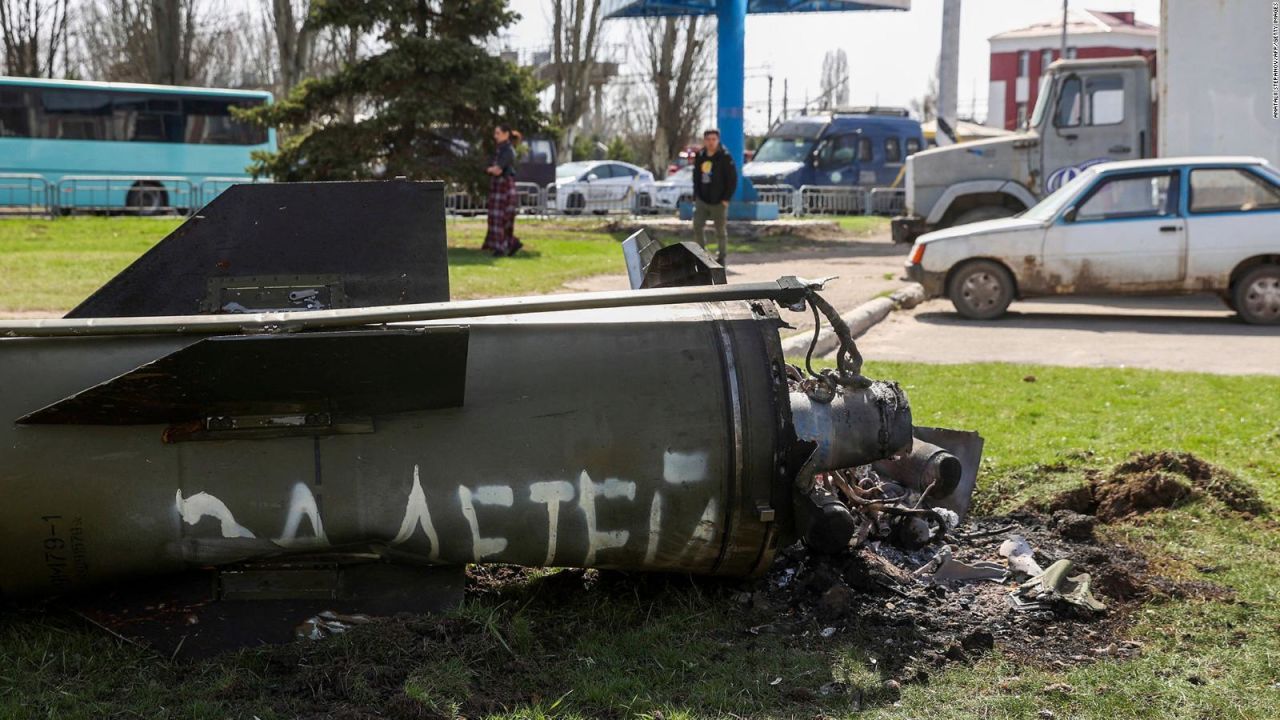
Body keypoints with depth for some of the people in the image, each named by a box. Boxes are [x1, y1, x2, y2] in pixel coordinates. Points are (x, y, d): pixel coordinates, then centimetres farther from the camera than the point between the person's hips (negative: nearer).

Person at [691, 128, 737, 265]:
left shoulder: (725, 157, -10)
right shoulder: (700, 156, 5)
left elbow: (733, 179, -9)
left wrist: (726, 199, -13)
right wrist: (696, 196, 7)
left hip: (719, 202, -4)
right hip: (702, 201, 4)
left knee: (721, 231, 6)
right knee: (697, 226, -6)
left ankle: (721, 258, 21)